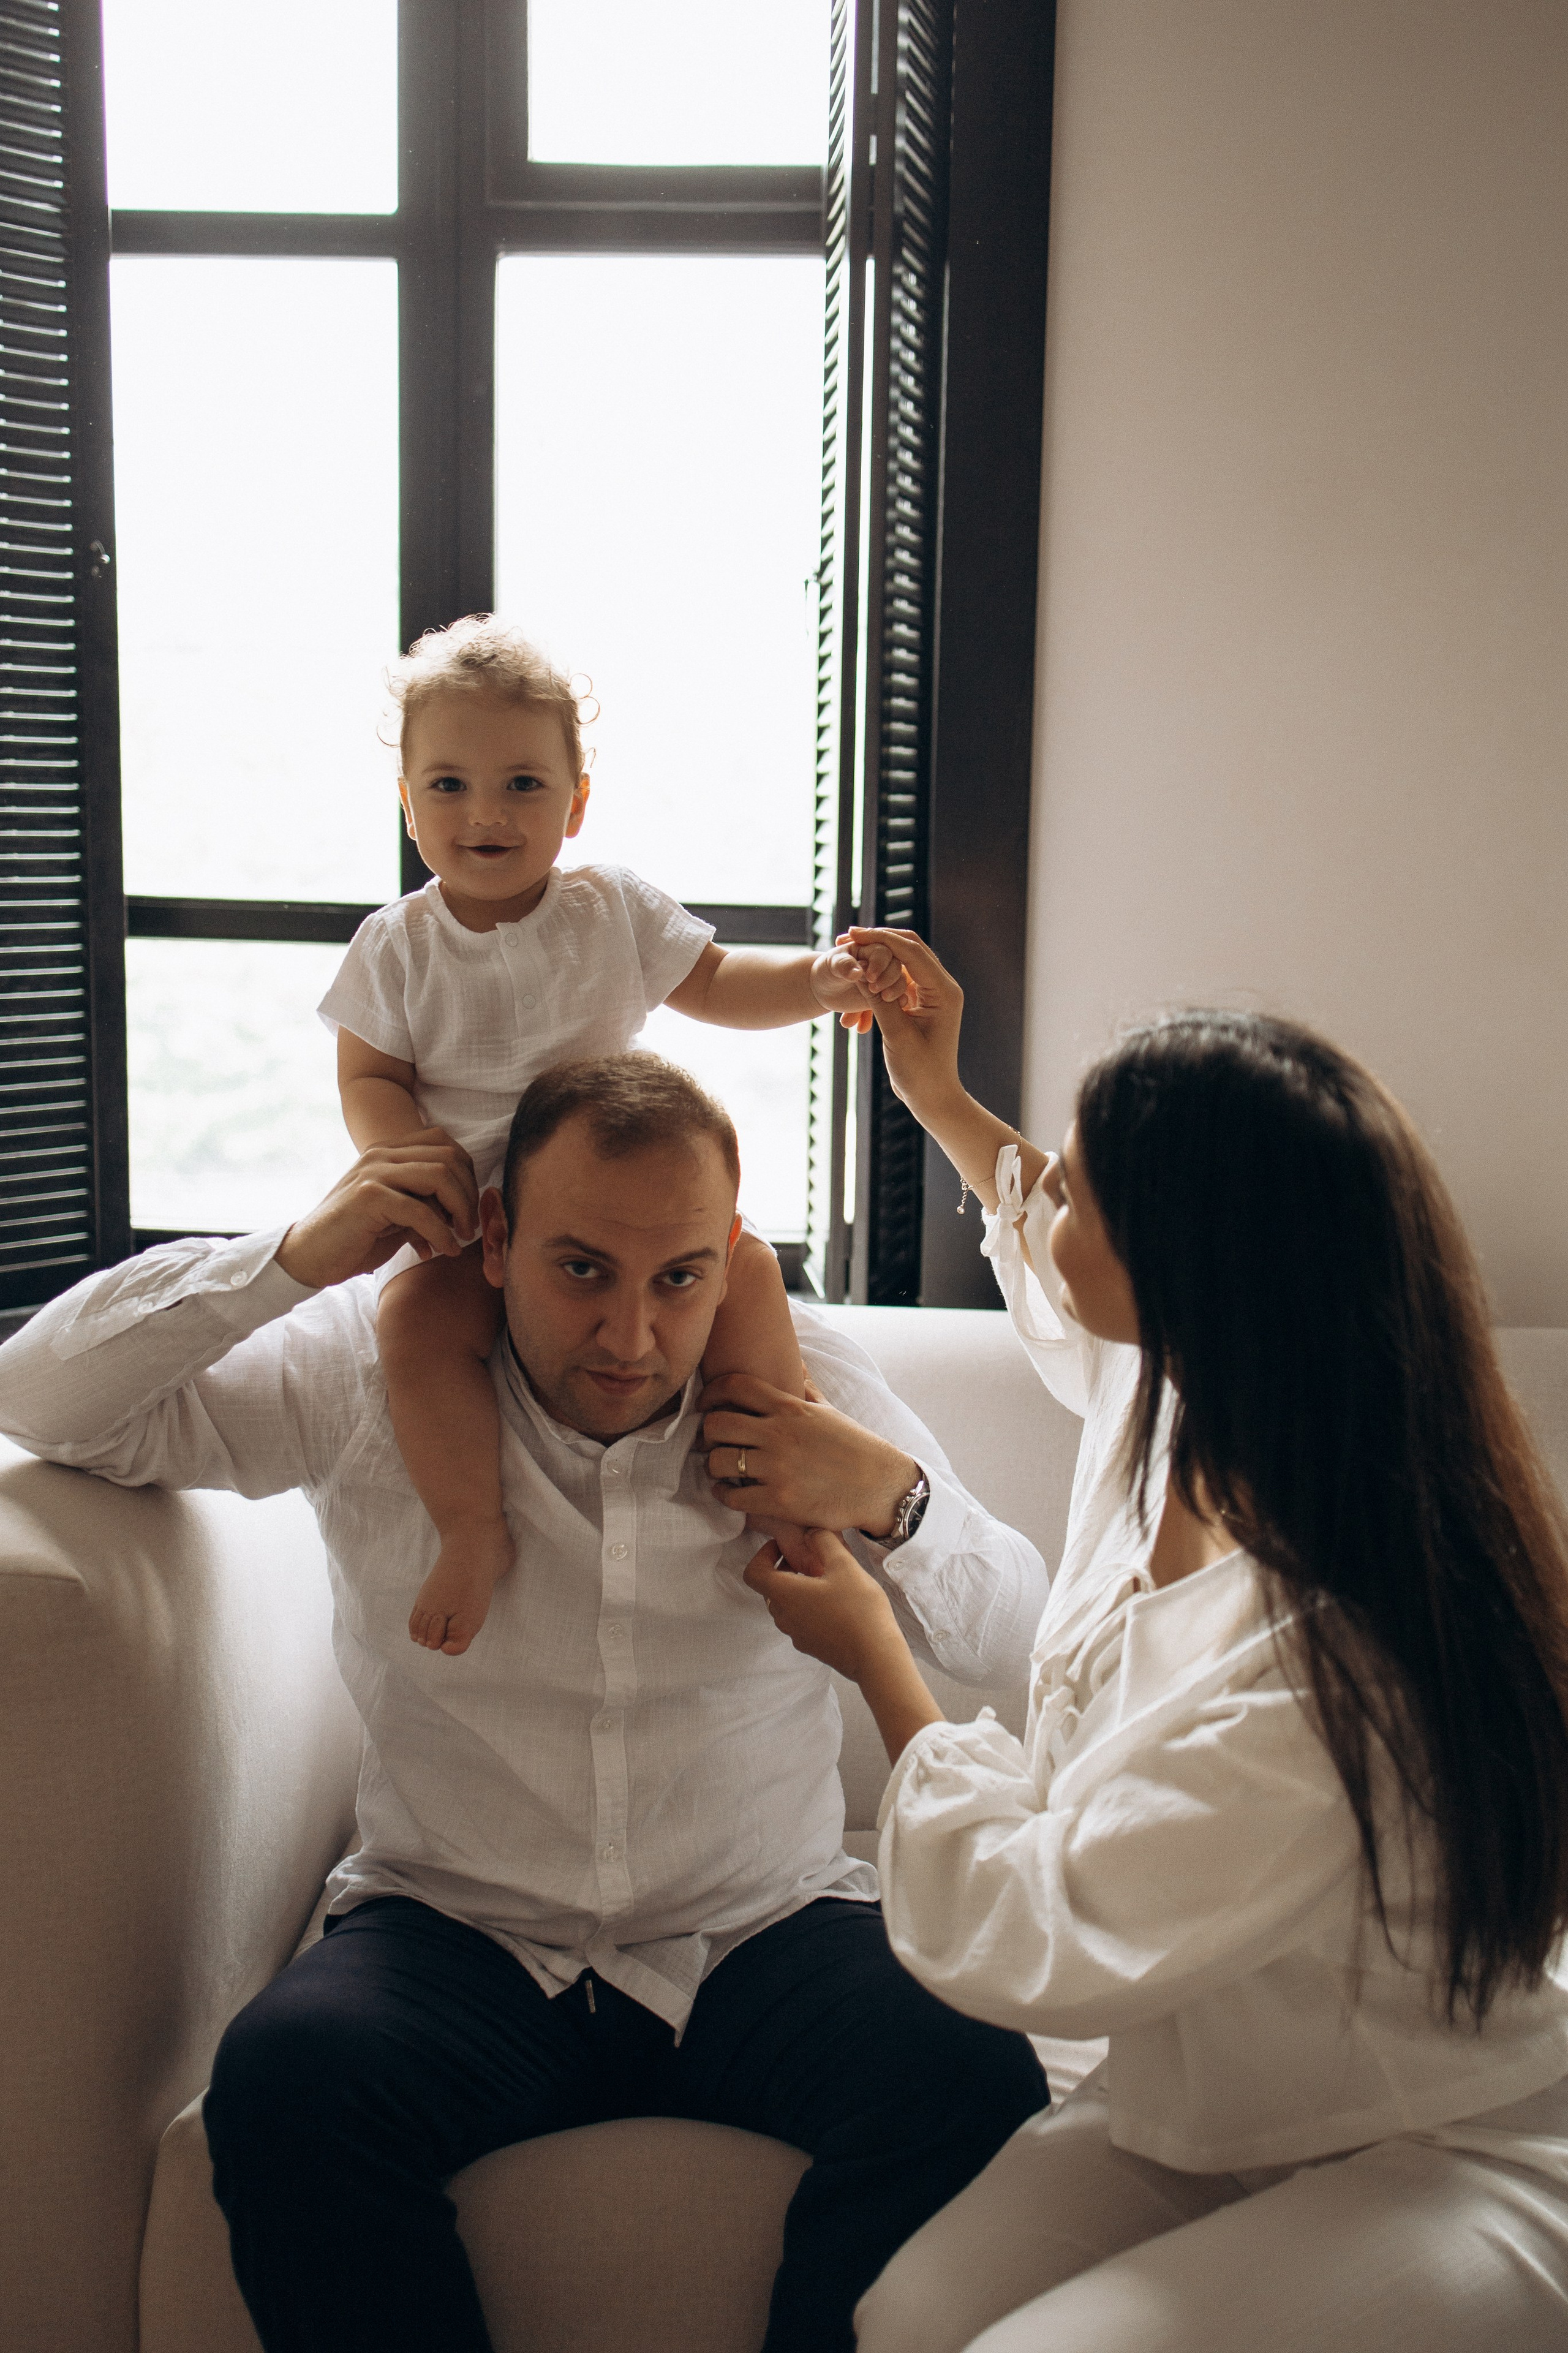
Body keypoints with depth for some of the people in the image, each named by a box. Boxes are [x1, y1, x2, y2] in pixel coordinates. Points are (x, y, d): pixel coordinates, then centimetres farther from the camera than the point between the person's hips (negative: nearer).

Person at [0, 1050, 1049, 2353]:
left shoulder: (809, 1380, 0)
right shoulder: (370, 1366, -4)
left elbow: (1011, 1637, 5)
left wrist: (893, 1501, -17)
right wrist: (295, 1258, -15)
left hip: (765, 1938, 1)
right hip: (458, 1938, 0)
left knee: (979, 2081, -28)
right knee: (286, 2081, -32)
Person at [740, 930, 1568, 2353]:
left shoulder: (1319, 1684, -35)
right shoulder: (1179, 1410, -7)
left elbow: (1016, 1943, -22)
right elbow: (1074, 1306, 22)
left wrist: (879, 1661, -8)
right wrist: (944, 1103, 25)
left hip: (1435, 2171, -7)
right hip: (1201, 2101, 8)